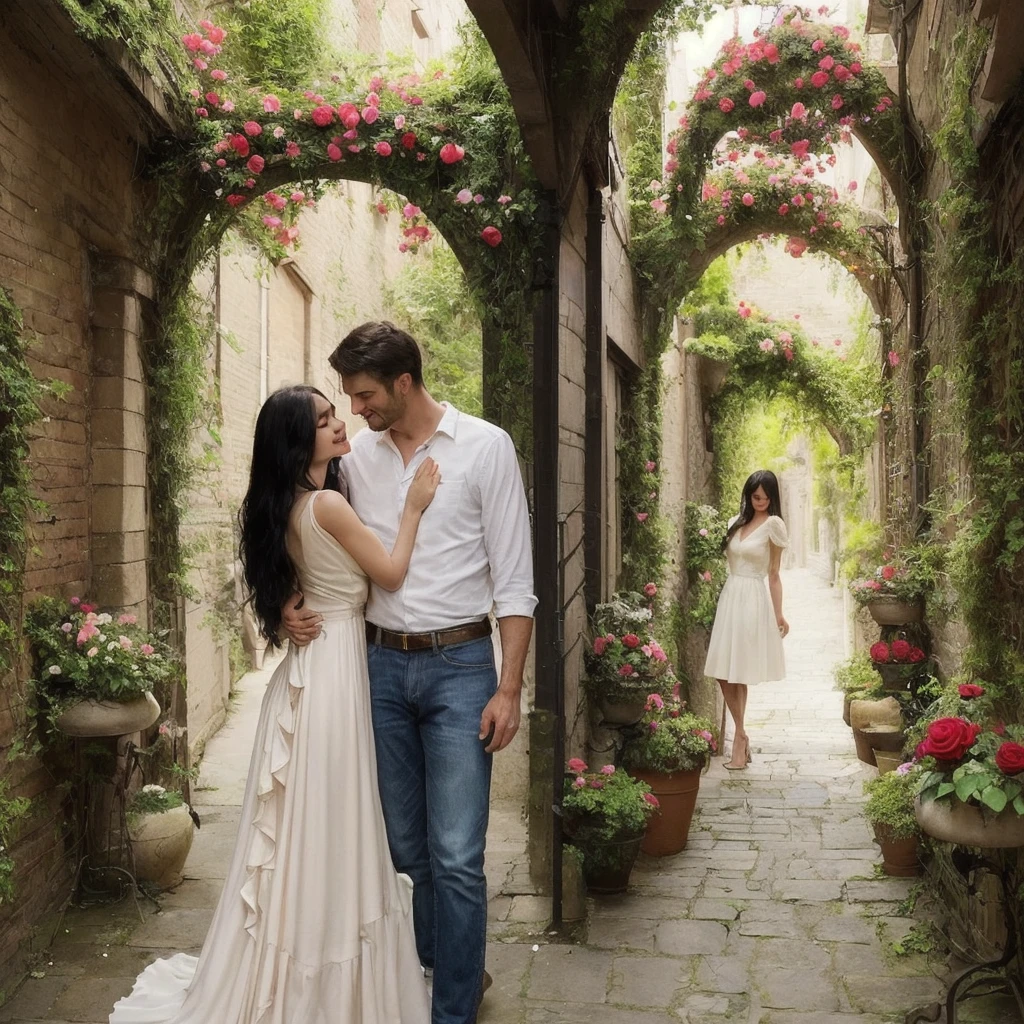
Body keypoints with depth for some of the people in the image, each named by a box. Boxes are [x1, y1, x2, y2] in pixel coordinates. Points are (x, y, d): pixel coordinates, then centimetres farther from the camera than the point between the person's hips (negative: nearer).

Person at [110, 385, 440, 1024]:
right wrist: (413, 507, -3)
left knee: (302, 821, 16)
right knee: (330, 825, 1)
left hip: (310, 666, 9)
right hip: (334, 667, -9)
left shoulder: (285, 506, 9)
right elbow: (391, 574, -10)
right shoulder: (327, 504, -17)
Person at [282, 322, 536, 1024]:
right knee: (403, 847, 13)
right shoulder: (356, 455, 7)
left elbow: (514, 577, -6)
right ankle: (438, 968, 34)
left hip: (460, 664, -4)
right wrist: (295, 602, -5)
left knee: (456, 856, -4)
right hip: (382, 663, 4)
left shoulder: (485, 447, -5)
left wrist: (509, 689, -10)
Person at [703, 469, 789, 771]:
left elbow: (774, 575, -1)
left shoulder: (773, 525, -4)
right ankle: (741, 736, 18)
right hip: (729, 596, 6)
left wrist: (778, 614, -2)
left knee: (738, 673, -2)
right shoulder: (737, 522, 13)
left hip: (752, 600, -6)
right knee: (723, 673, 4)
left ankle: (739, 738, 8)